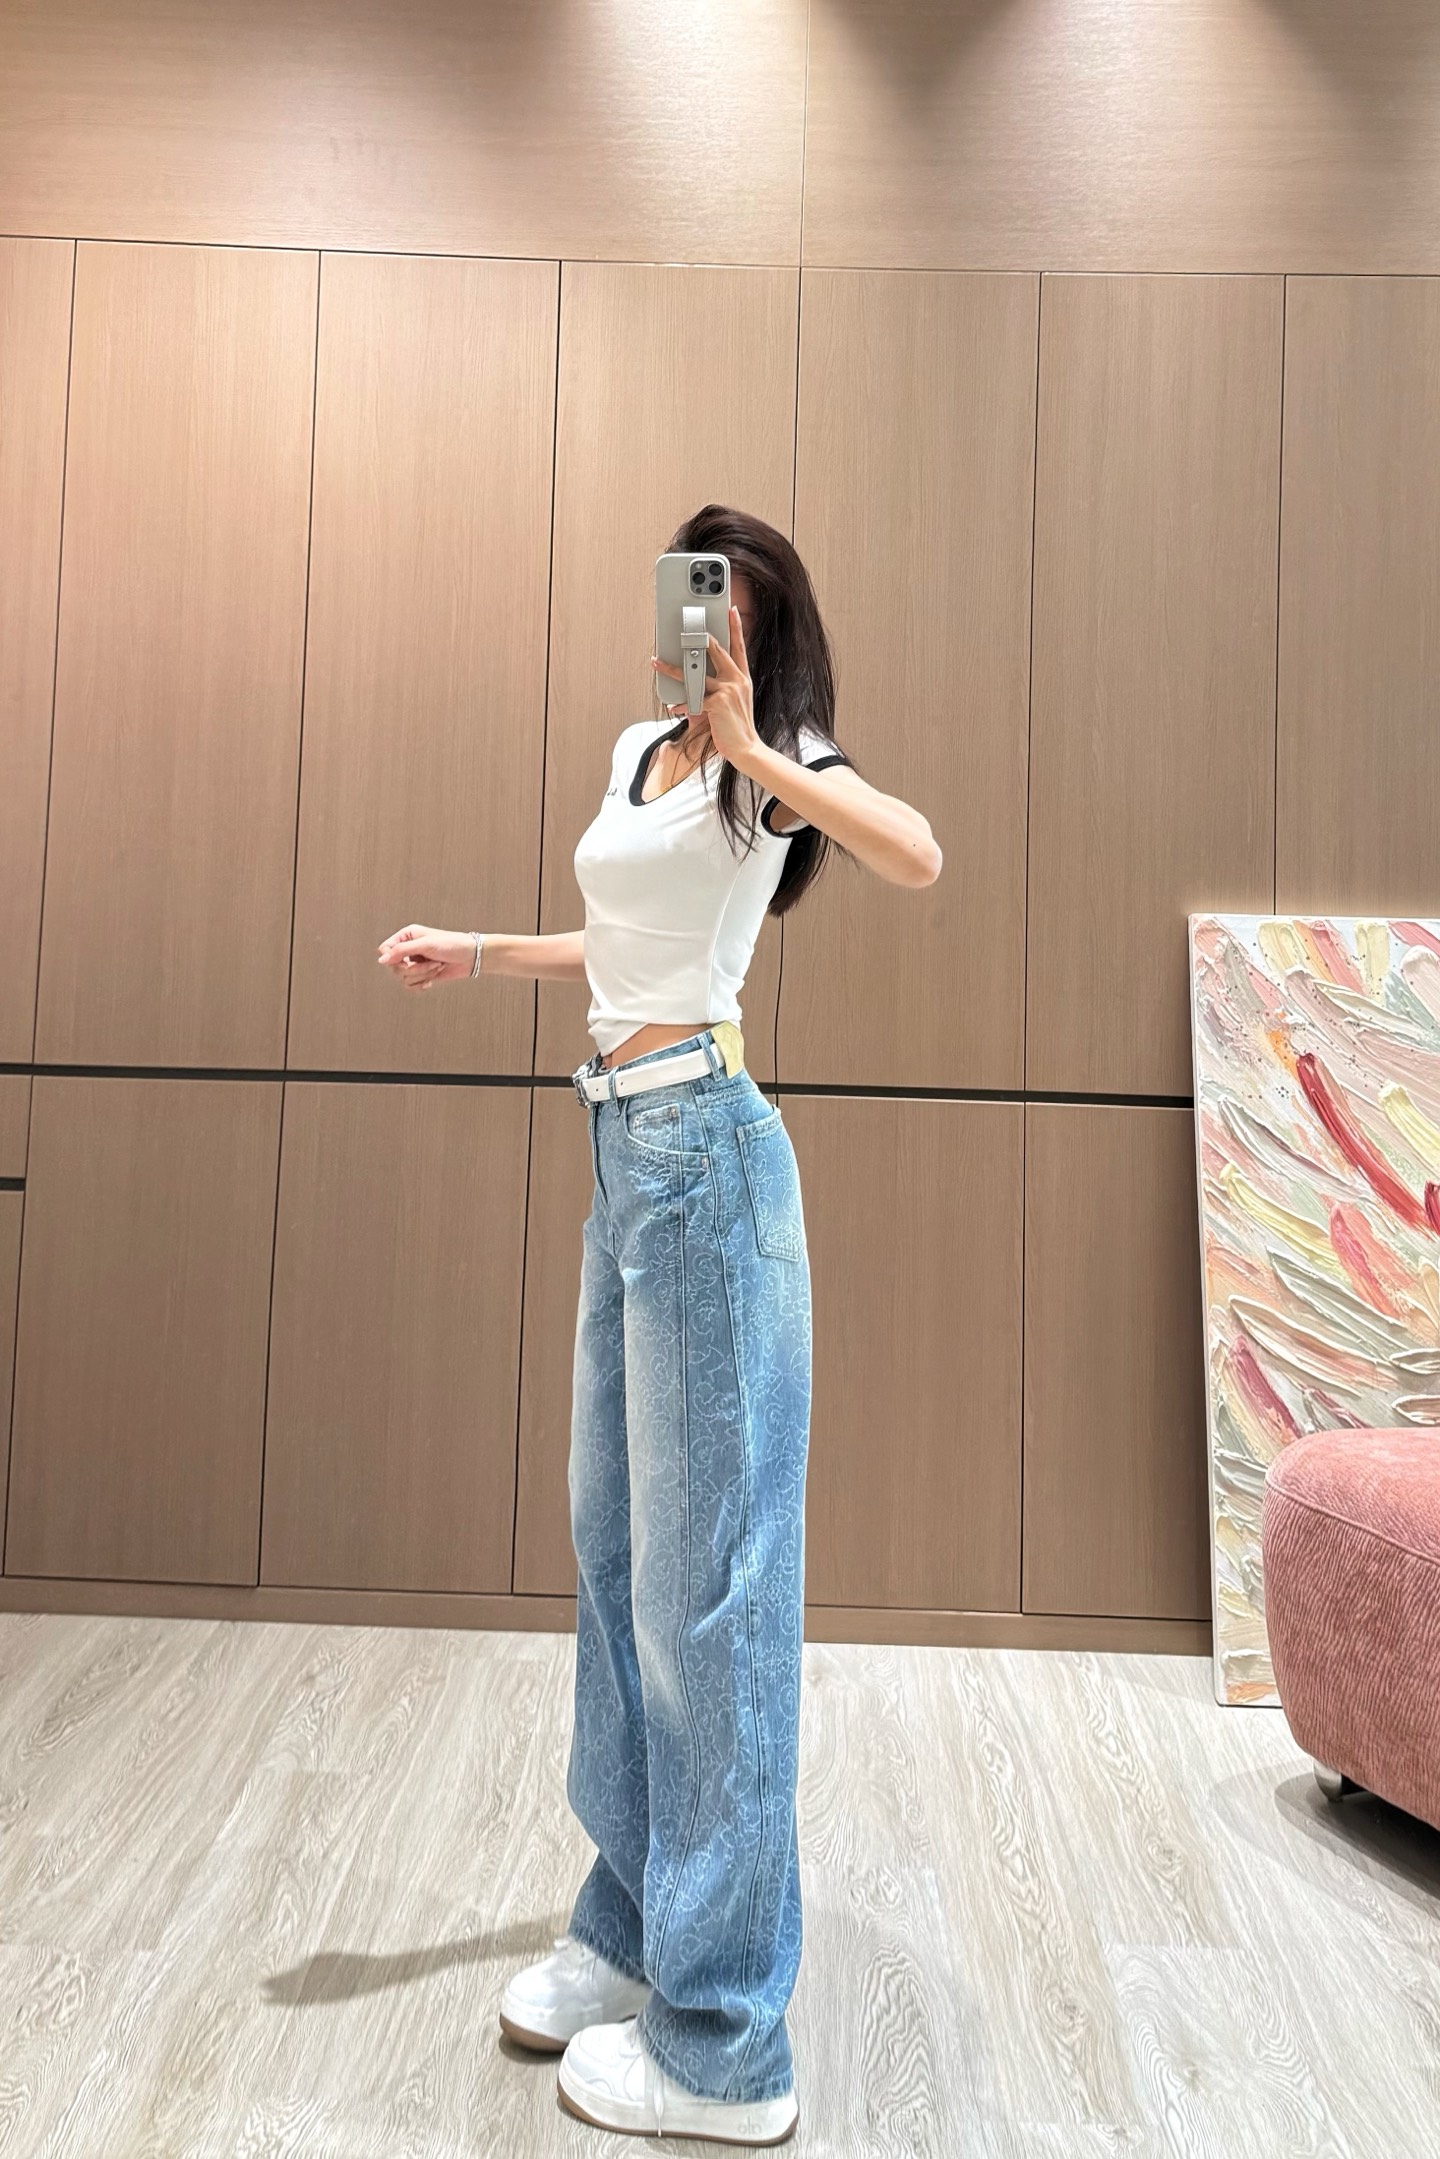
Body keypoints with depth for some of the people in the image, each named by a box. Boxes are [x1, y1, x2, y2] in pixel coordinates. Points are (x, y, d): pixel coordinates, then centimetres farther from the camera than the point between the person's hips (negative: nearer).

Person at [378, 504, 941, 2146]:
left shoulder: (772, 761, -3)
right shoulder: (636, 753, 19)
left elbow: (916, 856, -24)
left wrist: (750, 743, -18)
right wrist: (478, 956, 25)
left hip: (701, 1144, -9)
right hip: (625, 1147, 9)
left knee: (704, 1562, -5)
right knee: (616, 1536, 14)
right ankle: (636, 1927, 32)